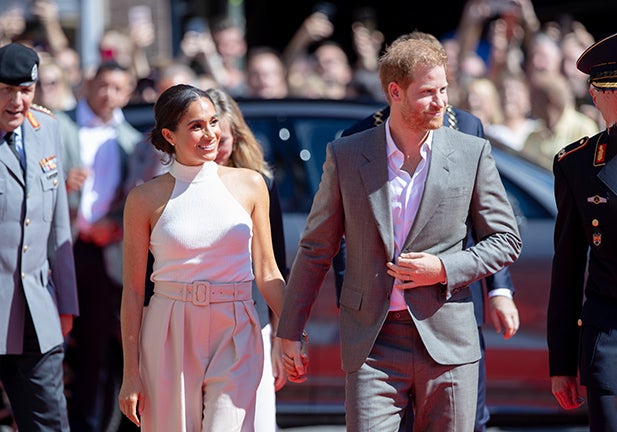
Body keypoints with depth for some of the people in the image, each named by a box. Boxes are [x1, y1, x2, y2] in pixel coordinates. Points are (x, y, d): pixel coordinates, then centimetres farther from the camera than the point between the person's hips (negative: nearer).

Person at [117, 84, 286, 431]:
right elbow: (133, 292, 3)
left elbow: (267, 274, 10)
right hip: (170, 337, 0)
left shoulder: (249, 185, 7)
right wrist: (130, 373, 0)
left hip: (236, 337, 0)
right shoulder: (146, 199, 1)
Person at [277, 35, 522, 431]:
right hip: (372, 346, -1)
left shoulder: (472, 154, 2)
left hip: (446, 341, 1)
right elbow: (316, 249, 10)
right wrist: (291, 332, 9)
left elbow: (506, 241, 8)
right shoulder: (346, 156, 3)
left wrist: (445, 269, -8)